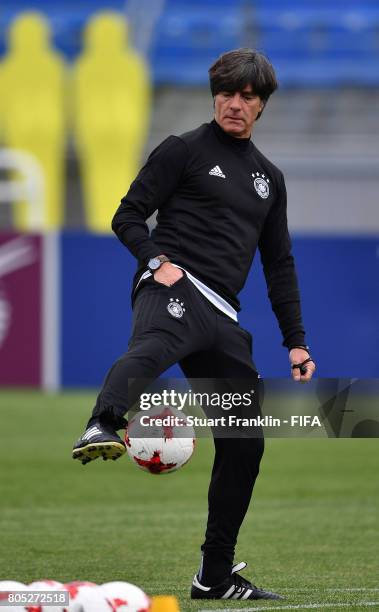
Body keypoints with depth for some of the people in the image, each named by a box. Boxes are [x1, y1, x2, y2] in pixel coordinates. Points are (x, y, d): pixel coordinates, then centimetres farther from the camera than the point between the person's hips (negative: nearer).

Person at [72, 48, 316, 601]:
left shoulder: (269, 178, 26)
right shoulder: (183, 151, 9)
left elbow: (279, 264, 29)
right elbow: (128, 217, 3)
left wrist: (296, 341, 22)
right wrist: (157, 261, -15)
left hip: (222, 316, 7)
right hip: (173, 287, -7)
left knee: (245, 443, 6)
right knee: (153, 347, -42)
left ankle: (216, 576, 15)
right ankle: (103, 428, -74)